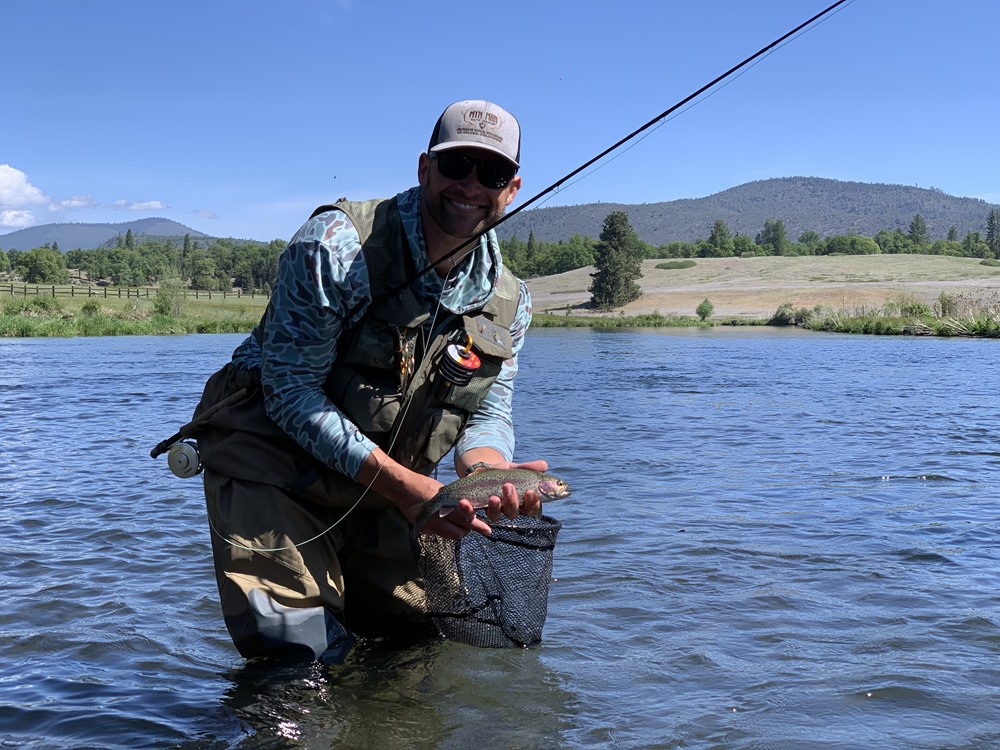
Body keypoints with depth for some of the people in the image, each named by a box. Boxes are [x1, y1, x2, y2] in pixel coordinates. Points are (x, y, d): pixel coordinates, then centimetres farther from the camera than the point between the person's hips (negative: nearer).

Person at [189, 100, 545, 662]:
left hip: (385, 486, 6)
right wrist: (401, 483, -30)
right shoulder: (338, 244, -22)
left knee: (426, 627, 15)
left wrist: (488, 468, -26)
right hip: (276, 464, -5)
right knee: (299, 651, -15)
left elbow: (489, 411, 0)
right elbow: (290, 389, -24)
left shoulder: (509, 303, -3)